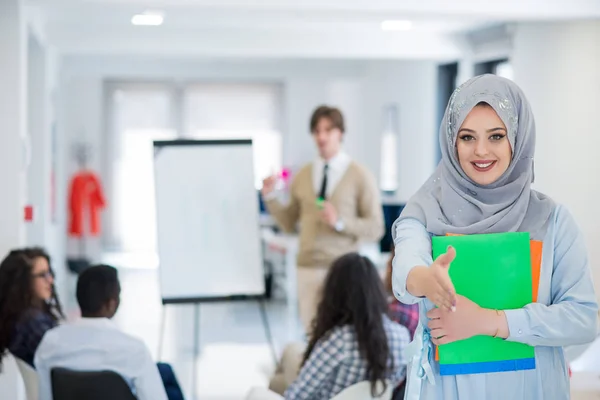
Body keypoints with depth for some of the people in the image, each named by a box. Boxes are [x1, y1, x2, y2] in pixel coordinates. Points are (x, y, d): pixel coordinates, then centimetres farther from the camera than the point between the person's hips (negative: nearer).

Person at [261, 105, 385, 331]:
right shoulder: (302, 176, 8)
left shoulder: (360, 176, -2)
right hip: (308, 268, 3)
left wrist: (340, 222, -19)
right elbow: (289, 224, 13)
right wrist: (269, 196, -1)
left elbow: (375, 229, -5)